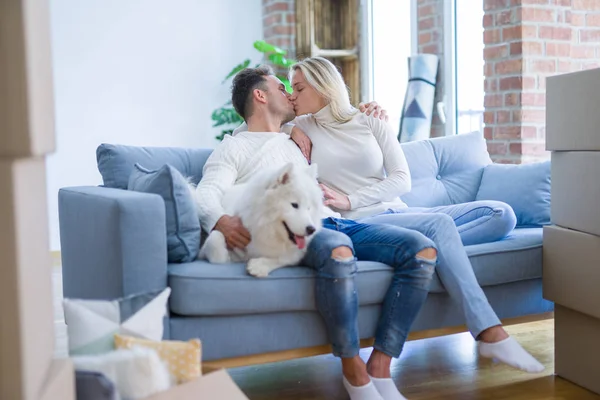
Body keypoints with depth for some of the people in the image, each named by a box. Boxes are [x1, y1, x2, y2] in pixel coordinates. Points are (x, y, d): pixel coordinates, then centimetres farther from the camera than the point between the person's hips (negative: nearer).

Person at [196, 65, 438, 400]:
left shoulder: (296, 141, 36)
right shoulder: (234, 148, 16)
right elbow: (206, 194, -3)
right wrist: (222, 220, -26)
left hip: (337, 222, 7)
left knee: (423, 250, -17)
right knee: (338, 251, -41)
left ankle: (379, 367, -18)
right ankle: (354, 371, -24)